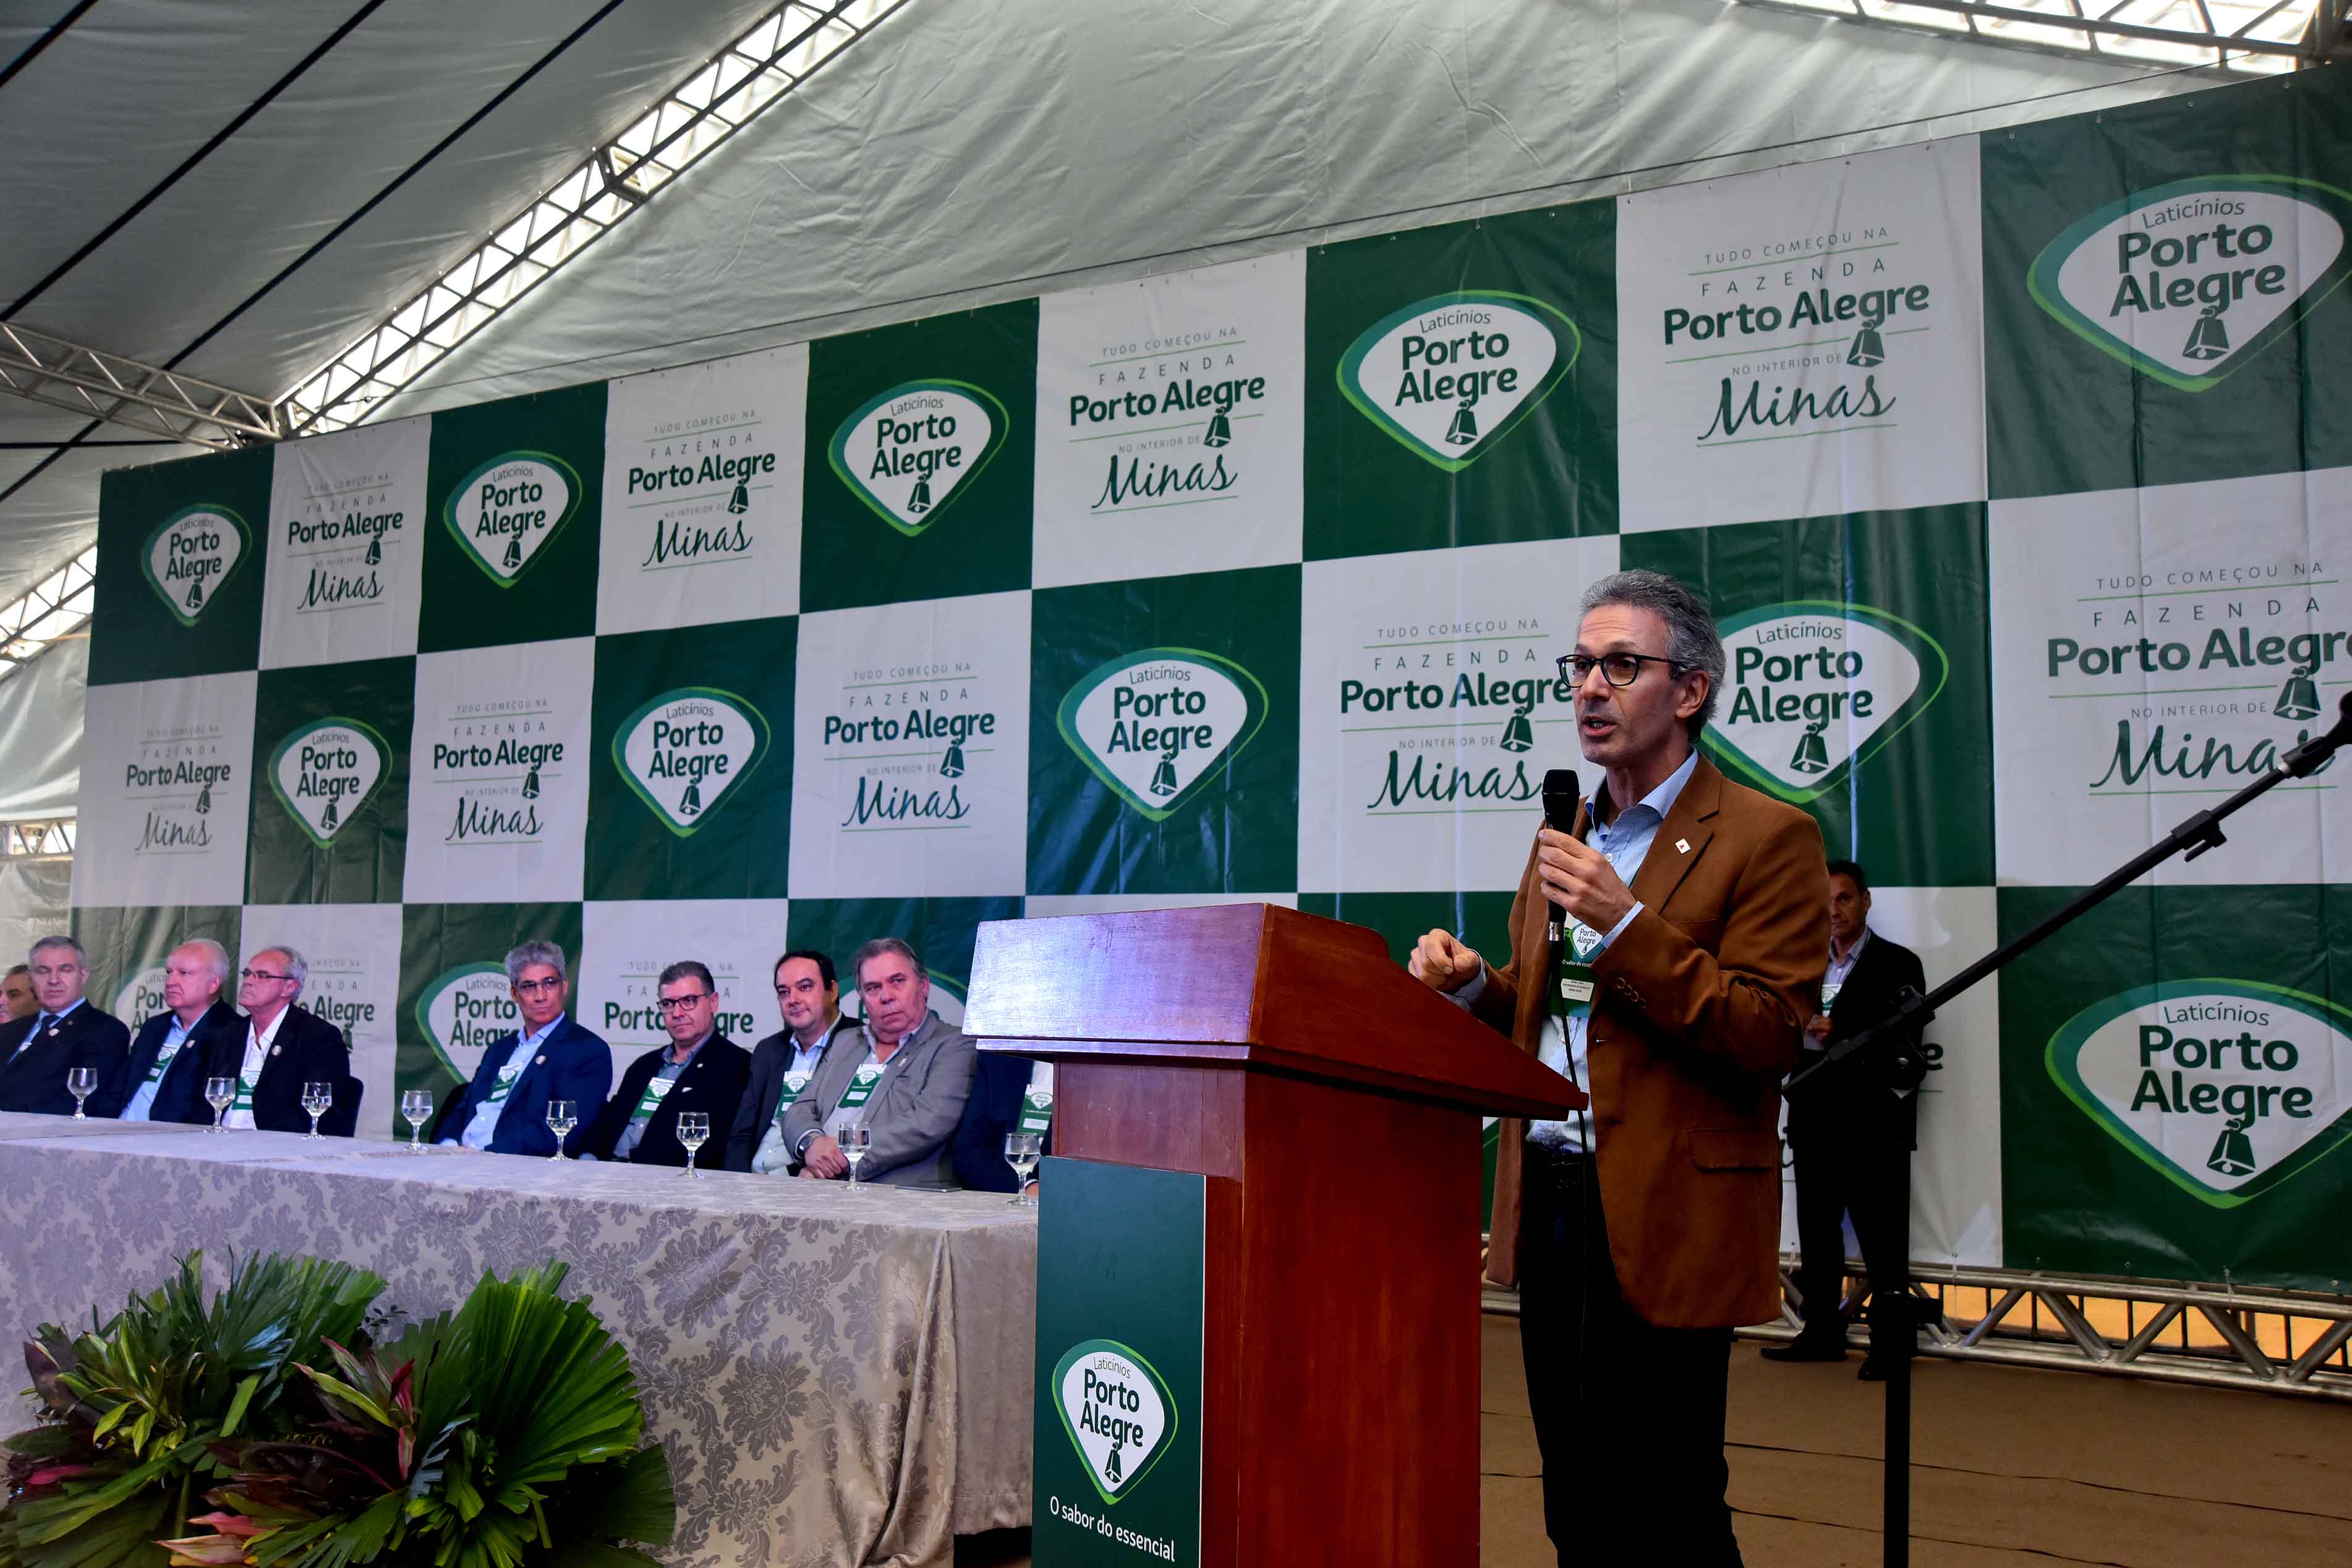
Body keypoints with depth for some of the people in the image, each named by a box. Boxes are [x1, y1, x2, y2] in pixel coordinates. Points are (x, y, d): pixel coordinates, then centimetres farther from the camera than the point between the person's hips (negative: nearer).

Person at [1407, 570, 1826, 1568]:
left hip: (1662, 1224, -7)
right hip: (1548, 1211, 7)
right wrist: (1473, 986, 0)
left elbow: (1768, 1040, -16)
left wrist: (1625, 924, -23)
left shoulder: (1766, 837, -7)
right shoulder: (1565, 840, 15)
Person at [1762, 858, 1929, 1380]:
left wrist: (1840, 1034, -19)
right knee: (1816, 1232, 10)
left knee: (1881, 1238, -1)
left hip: (1870, 1122, -6)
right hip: (1814, 1119, 6)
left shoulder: (1897, 963, -1)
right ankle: (1822, 1332, 19)